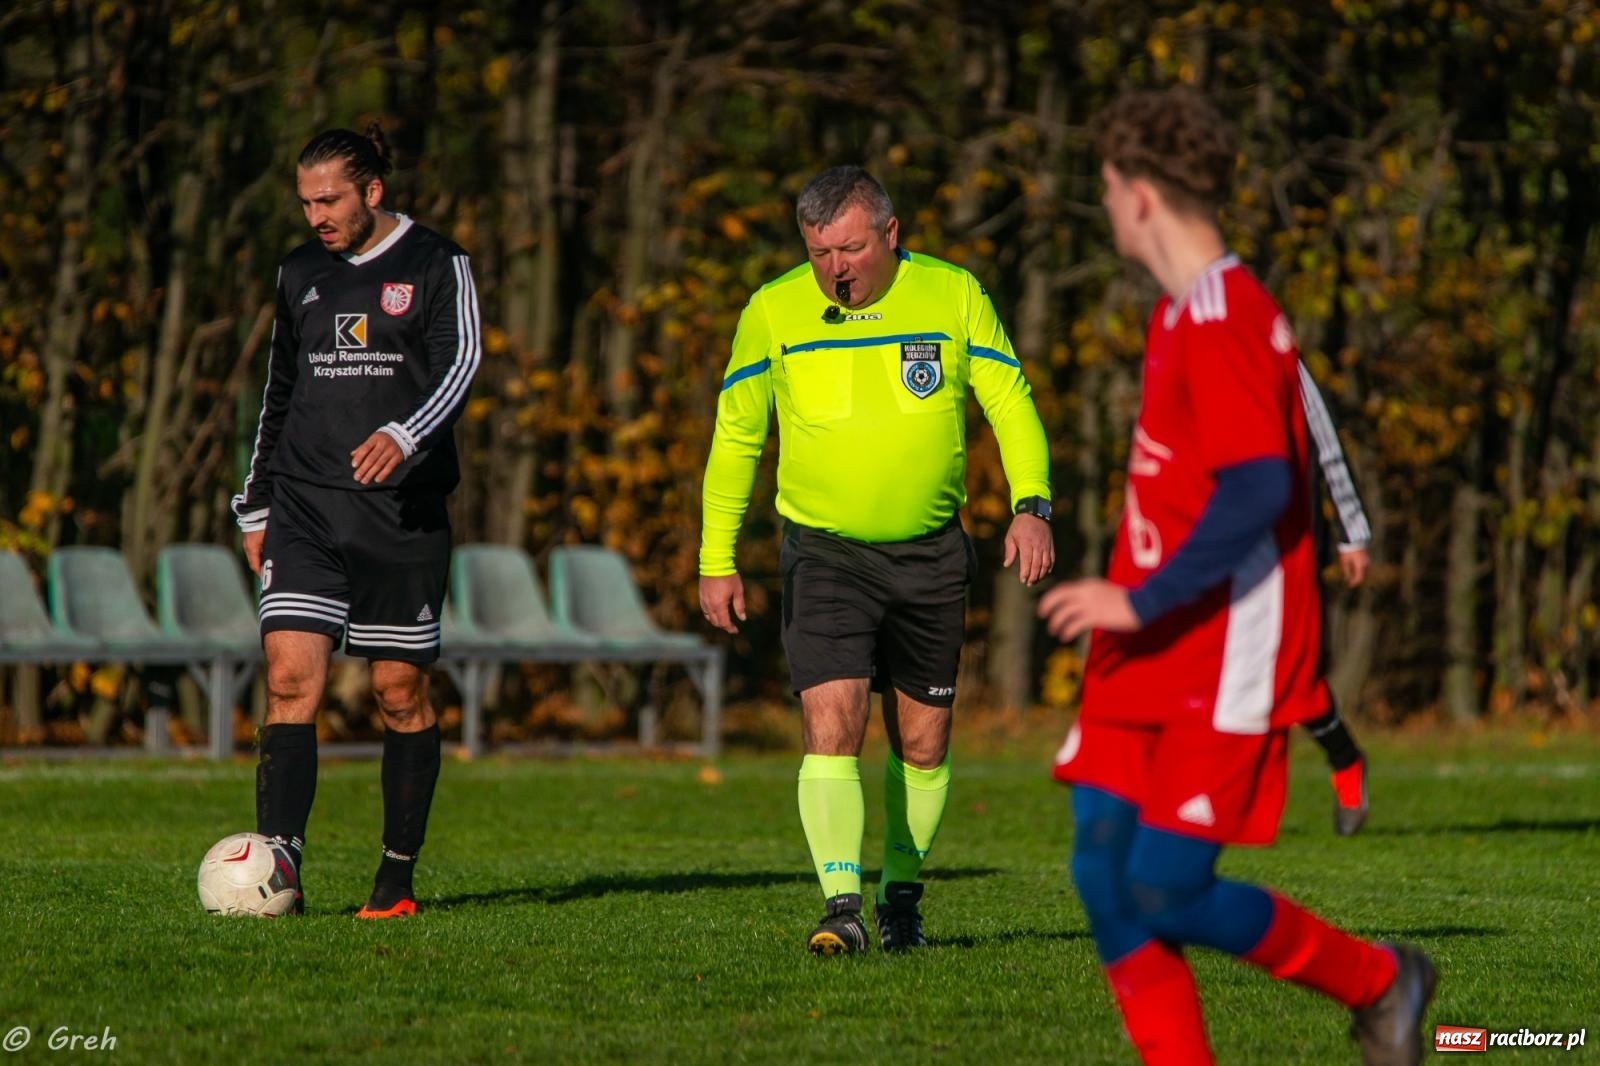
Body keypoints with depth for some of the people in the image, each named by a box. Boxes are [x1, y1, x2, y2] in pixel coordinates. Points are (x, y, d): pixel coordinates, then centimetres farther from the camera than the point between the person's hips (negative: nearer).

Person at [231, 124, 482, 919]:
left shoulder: (436, 267, 0)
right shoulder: (300, 274, 15)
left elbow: (458, 368, -12)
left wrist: (403, 436, -30)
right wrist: (255, 507, 19)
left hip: (401, 511, -3)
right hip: (305, 508, 3)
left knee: (400, 690, 2)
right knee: (290, 677, -12)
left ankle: (397, 876, 12)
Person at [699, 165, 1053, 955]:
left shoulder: (954, 296, -4)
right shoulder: (772, 312, -4)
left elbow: (1011, 405, 0)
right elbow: (735, 436, 5)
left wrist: (1030, 504, -17)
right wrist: (716, 561, 2)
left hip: (930, 555, 2)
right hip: (824, 552, -1)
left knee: (922, 741, 9)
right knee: (831, 722, -17)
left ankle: (901, 895, 27)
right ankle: (842, 909, -21)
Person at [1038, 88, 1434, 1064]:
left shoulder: (1225, 322, -17)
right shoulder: (1179, 316, 15)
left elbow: (1258, 488, -26)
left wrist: (1142, 599, -25)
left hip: (1224, 670, -9)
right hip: (1150, 664, 9)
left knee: (1168, 894, -9)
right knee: (1104, 869, 0)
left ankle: (1378, 982, 12)